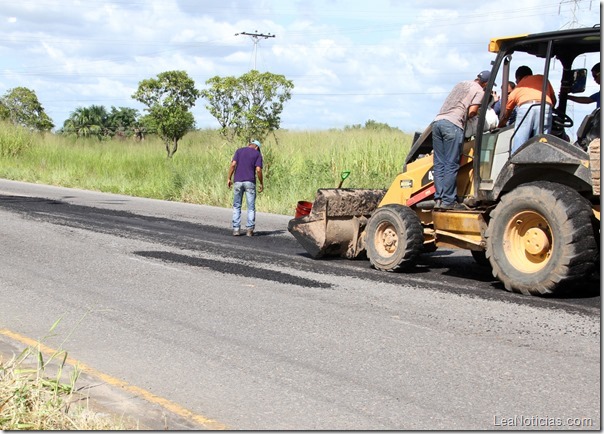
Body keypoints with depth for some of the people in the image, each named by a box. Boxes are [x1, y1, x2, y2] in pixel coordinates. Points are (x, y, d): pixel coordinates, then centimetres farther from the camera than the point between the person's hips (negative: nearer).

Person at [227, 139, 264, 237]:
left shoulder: (239, 151, 8)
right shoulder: (258, 154, 3)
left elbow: (233, 164, -5)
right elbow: (258, 170, -8)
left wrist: (229, 179, -1)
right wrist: (261, 183, 2)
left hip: (238, 182, 2)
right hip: (250, 182, -2)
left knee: (237, 206, 10)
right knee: (251, 207, 5)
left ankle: (236, 229, 4)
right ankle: (249, 229, -2)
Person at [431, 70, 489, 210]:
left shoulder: (461, 84, 26)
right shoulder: (479, 91, 4)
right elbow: (472, 111, -6)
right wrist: (467, 118, 13)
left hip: (438, 121, 7)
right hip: (453, 125, -7)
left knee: (439, 164, 5)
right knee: (451, 165, -5)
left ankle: (439, 199, 2)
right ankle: (448, 201, -6)